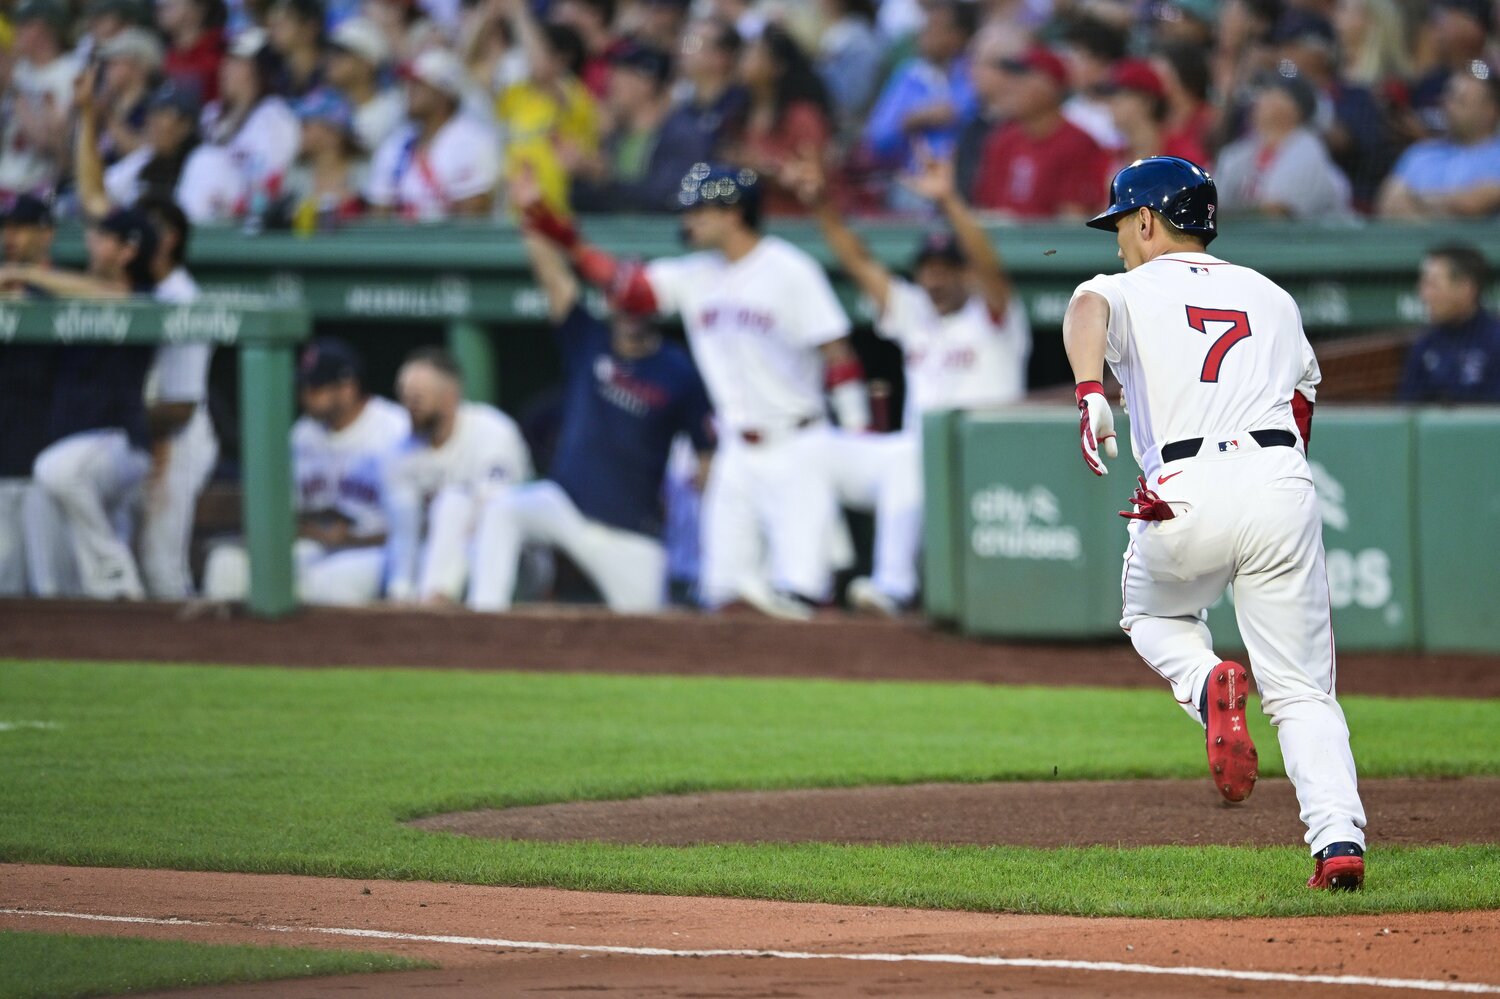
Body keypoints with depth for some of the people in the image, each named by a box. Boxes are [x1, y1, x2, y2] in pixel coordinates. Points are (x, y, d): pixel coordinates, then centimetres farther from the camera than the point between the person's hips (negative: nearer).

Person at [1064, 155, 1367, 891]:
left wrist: (1089, 392, -32)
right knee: (1301, 687, 6)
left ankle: (1209, 687, -5)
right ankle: (1340, 837, -14)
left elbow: (1087, 310, -14)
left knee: (1152, 615, 28)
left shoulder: (1129, 292, 11)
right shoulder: (1272, 297, 25)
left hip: (1186, 496, -3)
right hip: (1282, 484, 3)